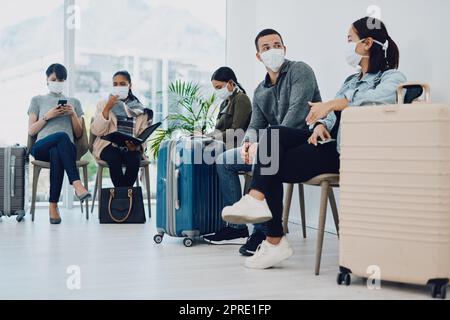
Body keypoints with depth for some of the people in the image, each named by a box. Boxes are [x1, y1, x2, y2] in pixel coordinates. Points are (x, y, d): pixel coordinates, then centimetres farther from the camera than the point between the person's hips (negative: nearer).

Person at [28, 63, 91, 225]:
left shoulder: (74, 102, 25)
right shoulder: (37, 100, 22)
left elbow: (79, 134, 18)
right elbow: (31, 131, 12)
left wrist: (73, 114, 2)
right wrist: (47, 116, -1)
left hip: (67, 148, 1)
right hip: (41, 148, -1)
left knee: (56, 153, -41)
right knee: (62, 136, -39)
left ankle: (53, 206, -40)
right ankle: (77, 184, -49)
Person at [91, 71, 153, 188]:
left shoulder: (140, 109, 14)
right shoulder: (103, 105, 13)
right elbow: (96, 131, -1)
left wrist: (137, 146, -17)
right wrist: (107, 109, -10)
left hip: (131, 148, 1)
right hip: (109, 146, -1)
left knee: (134, 159, -32)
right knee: (115, 159, -34)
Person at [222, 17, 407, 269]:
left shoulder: (392, 77, 0)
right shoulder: (351, 81, 26)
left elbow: (380, 97, -24)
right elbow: (331, 111, 13)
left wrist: (333, 104, -34)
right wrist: (322, 124, -11)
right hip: (334, 145, 7)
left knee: (274, 167, -18)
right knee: (273, 135, -17)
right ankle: (258, 200, -27)